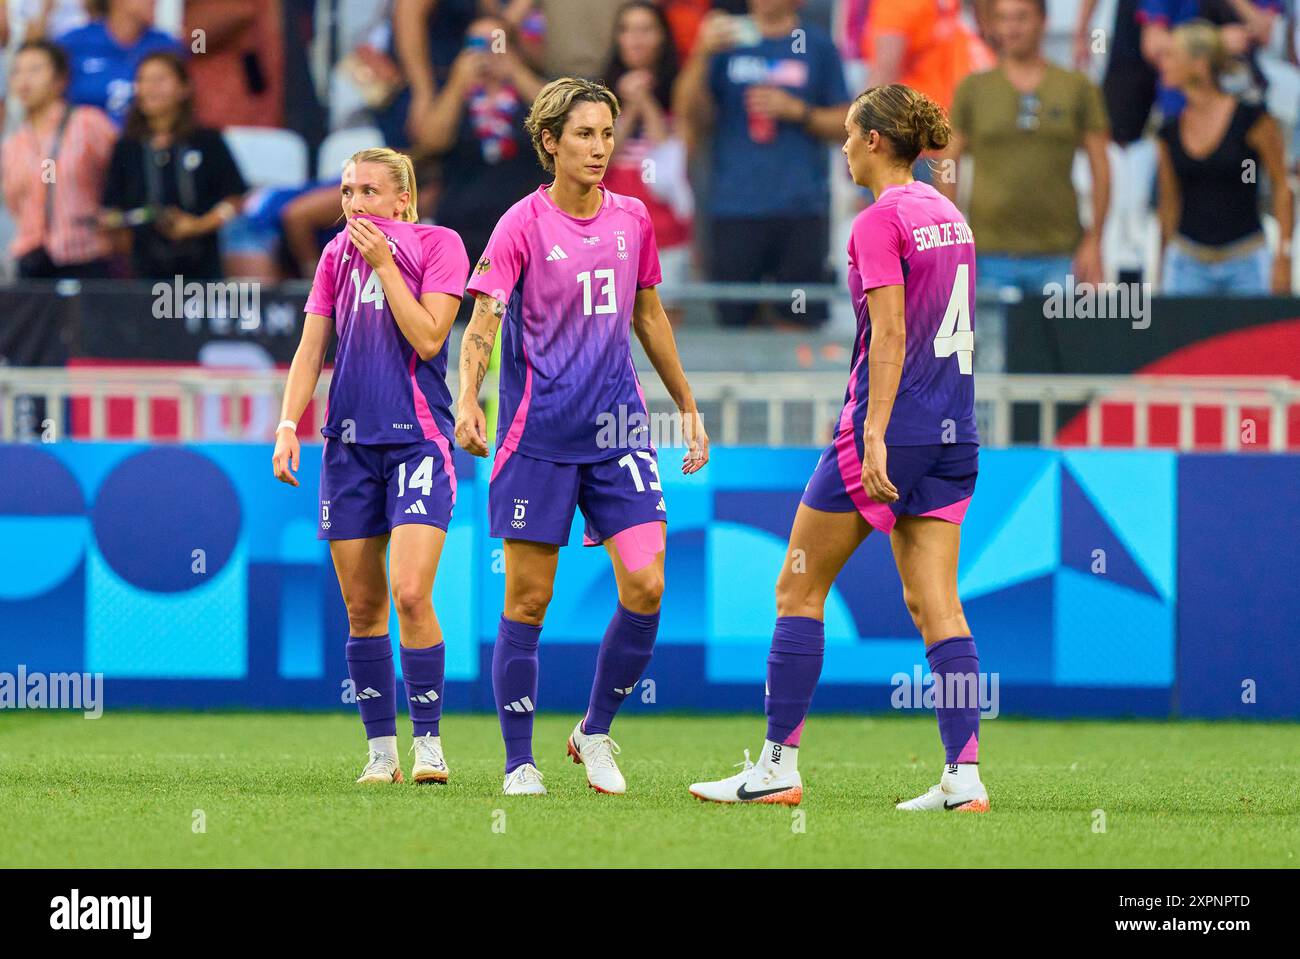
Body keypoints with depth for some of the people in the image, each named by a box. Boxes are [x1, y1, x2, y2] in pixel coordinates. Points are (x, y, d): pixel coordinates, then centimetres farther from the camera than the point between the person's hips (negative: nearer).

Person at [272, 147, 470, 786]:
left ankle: (428, 740, -7)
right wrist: (288, 424, 0)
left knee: (410, 593, -17)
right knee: (362, 607, 3)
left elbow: (428, 338, -11)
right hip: (350, 440, 5)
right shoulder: (337, 254, 13)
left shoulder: (438, 245, -1)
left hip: (418, 439, -5)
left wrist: (384, 263, -12)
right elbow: (311, 348, 12)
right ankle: (381, 750, 10)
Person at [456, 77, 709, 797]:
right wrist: (468, 401, -32)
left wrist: (688, 408, 24)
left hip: (619, 425, 4)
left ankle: (594, 731, 12)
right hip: (539, 431, -4)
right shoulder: (524, 224, -6)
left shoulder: (632, 220, 8)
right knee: (527, 601, -1)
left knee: (645, 586, -8)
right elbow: (483, 318, -16)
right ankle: (519, 763, 8)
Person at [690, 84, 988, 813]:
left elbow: (891, 335, -18)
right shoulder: (949, 216, 13)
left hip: (892, 423, -8)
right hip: (954, 430, 8)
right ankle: (965, 775, -6)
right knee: (935, 602, 4)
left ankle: (778, 767, 7)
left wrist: (875, 437, -21)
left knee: (800, 589, 4)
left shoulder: (881, 222, -11)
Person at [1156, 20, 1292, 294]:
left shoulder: (1251, 120, -7)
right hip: (1188, 263, 3)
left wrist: (1283, 257, -6)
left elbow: (1281, 188, -2)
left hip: (1245, 261, -3)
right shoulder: (1171, 133, 6)